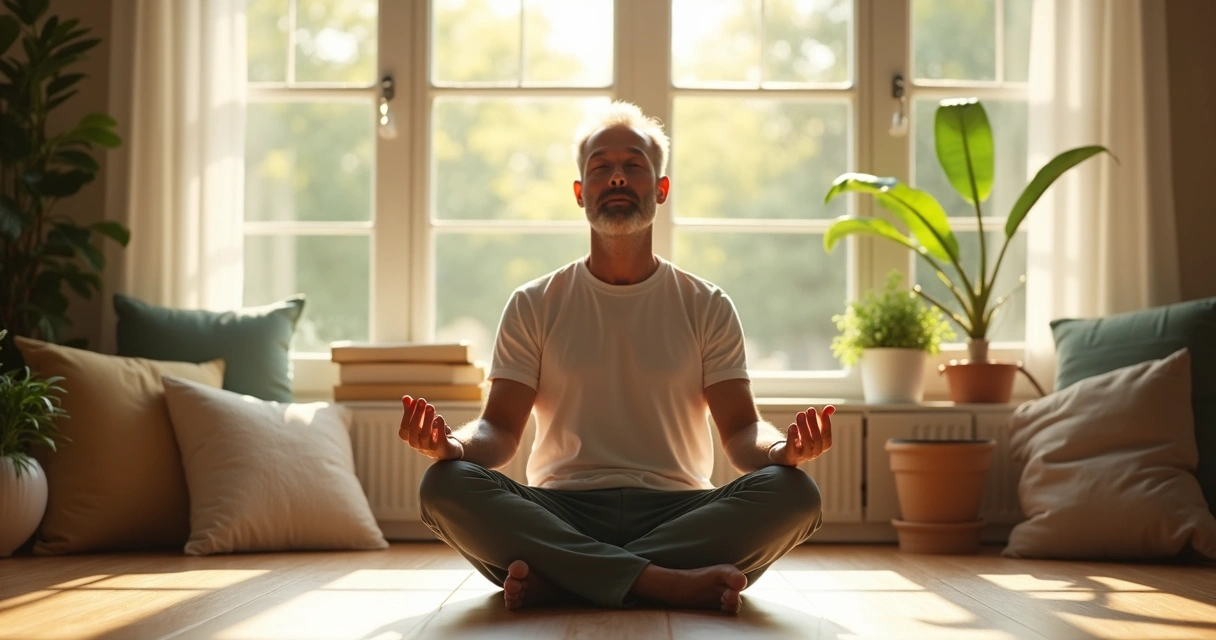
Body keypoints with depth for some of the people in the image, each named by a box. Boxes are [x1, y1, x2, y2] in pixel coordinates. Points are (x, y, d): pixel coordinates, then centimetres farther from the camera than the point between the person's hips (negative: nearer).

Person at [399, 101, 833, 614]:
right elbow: (501, 429, 5)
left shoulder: (707, 307, 12)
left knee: (793, 492, -29)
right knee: (445, 485, -29)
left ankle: (557, 579, -29)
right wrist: (452, 443, -20)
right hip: (560, 515, 0)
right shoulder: (534, 306, 13)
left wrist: (783, 448, -21)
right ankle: (672, 583, -33)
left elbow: (741, 431, 4)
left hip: (677, 513, 1)